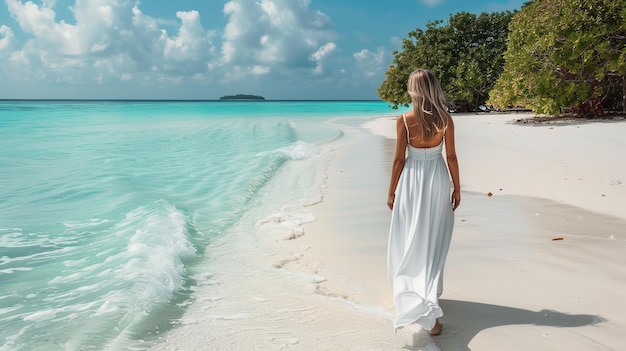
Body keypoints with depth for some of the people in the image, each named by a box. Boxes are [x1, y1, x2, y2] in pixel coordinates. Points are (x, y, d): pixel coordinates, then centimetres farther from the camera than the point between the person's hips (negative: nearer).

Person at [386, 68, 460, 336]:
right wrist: (457, 188, 10)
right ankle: (429, 300, 13)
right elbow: (451, 157, -1)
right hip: (438, 179, 2)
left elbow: (399, 159, -7)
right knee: (433, 242, 11)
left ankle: (411, 294, 26)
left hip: (412, 180, -2)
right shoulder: (445, 119, -5)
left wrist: (391, 192, 3)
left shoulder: (404, 120, -11)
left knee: (409, 241, 12)